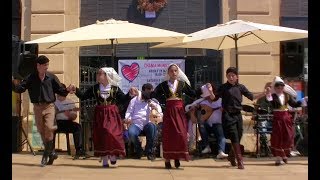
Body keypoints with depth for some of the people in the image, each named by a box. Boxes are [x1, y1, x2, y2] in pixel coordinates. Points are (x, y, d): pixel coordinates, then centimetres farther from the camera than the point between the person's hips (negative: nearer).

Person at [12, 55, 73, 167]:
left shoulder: (51, 77, 1)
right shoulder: (31, 78, 2)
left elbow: (59, 90, 5)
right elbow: (20, 89, -2)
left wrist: (67, 90, -14)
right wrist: (15, 84, -21)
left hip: (49, 106, -2)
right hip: (37, 107, 2)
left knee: (49, 128, -18)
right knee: (41, 131, 6)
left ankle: (46, 153, -4)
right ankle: (52, 153, 21)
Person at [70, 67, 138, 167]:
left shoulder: (115, 88, 0)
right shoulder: (94, 88, 4)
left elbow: (123, 99, -1)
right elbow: (83, 96, 7)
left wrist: (130, 94, -16)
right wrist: (76, 90, -7)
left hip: (112, 115, -2)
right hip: (100, 115, 2)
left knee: (113, 134, -13)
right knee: (101, 135, 1)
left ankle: (113, 155, 13)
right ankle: (104, 160, 12)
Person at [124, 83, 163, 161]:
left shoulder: (153, 101, 19)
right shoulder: (134, 100, 17)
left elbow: (160, 113, 10)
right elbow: (129, 112, 13)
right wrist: (127, 118, -9)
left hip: (147, 124, 1)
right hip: (136, 124, -1)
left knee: (152, 126, -36)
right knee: (131, 133, -34)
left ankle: (149, 151, -18)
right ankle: (138, 149, 0)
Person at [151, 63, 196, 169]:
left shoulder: (182, 84, 7)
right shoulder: (163, 85, 5)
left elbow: (193, 94, 3)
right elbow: (153, 95, 4)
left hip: (180, 111, 0)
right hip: (169, 111, 0)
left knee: (181, 134, -6)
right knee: (168, 135, 0)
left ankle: (177, 158, 9)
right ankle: (167, 159, 7)